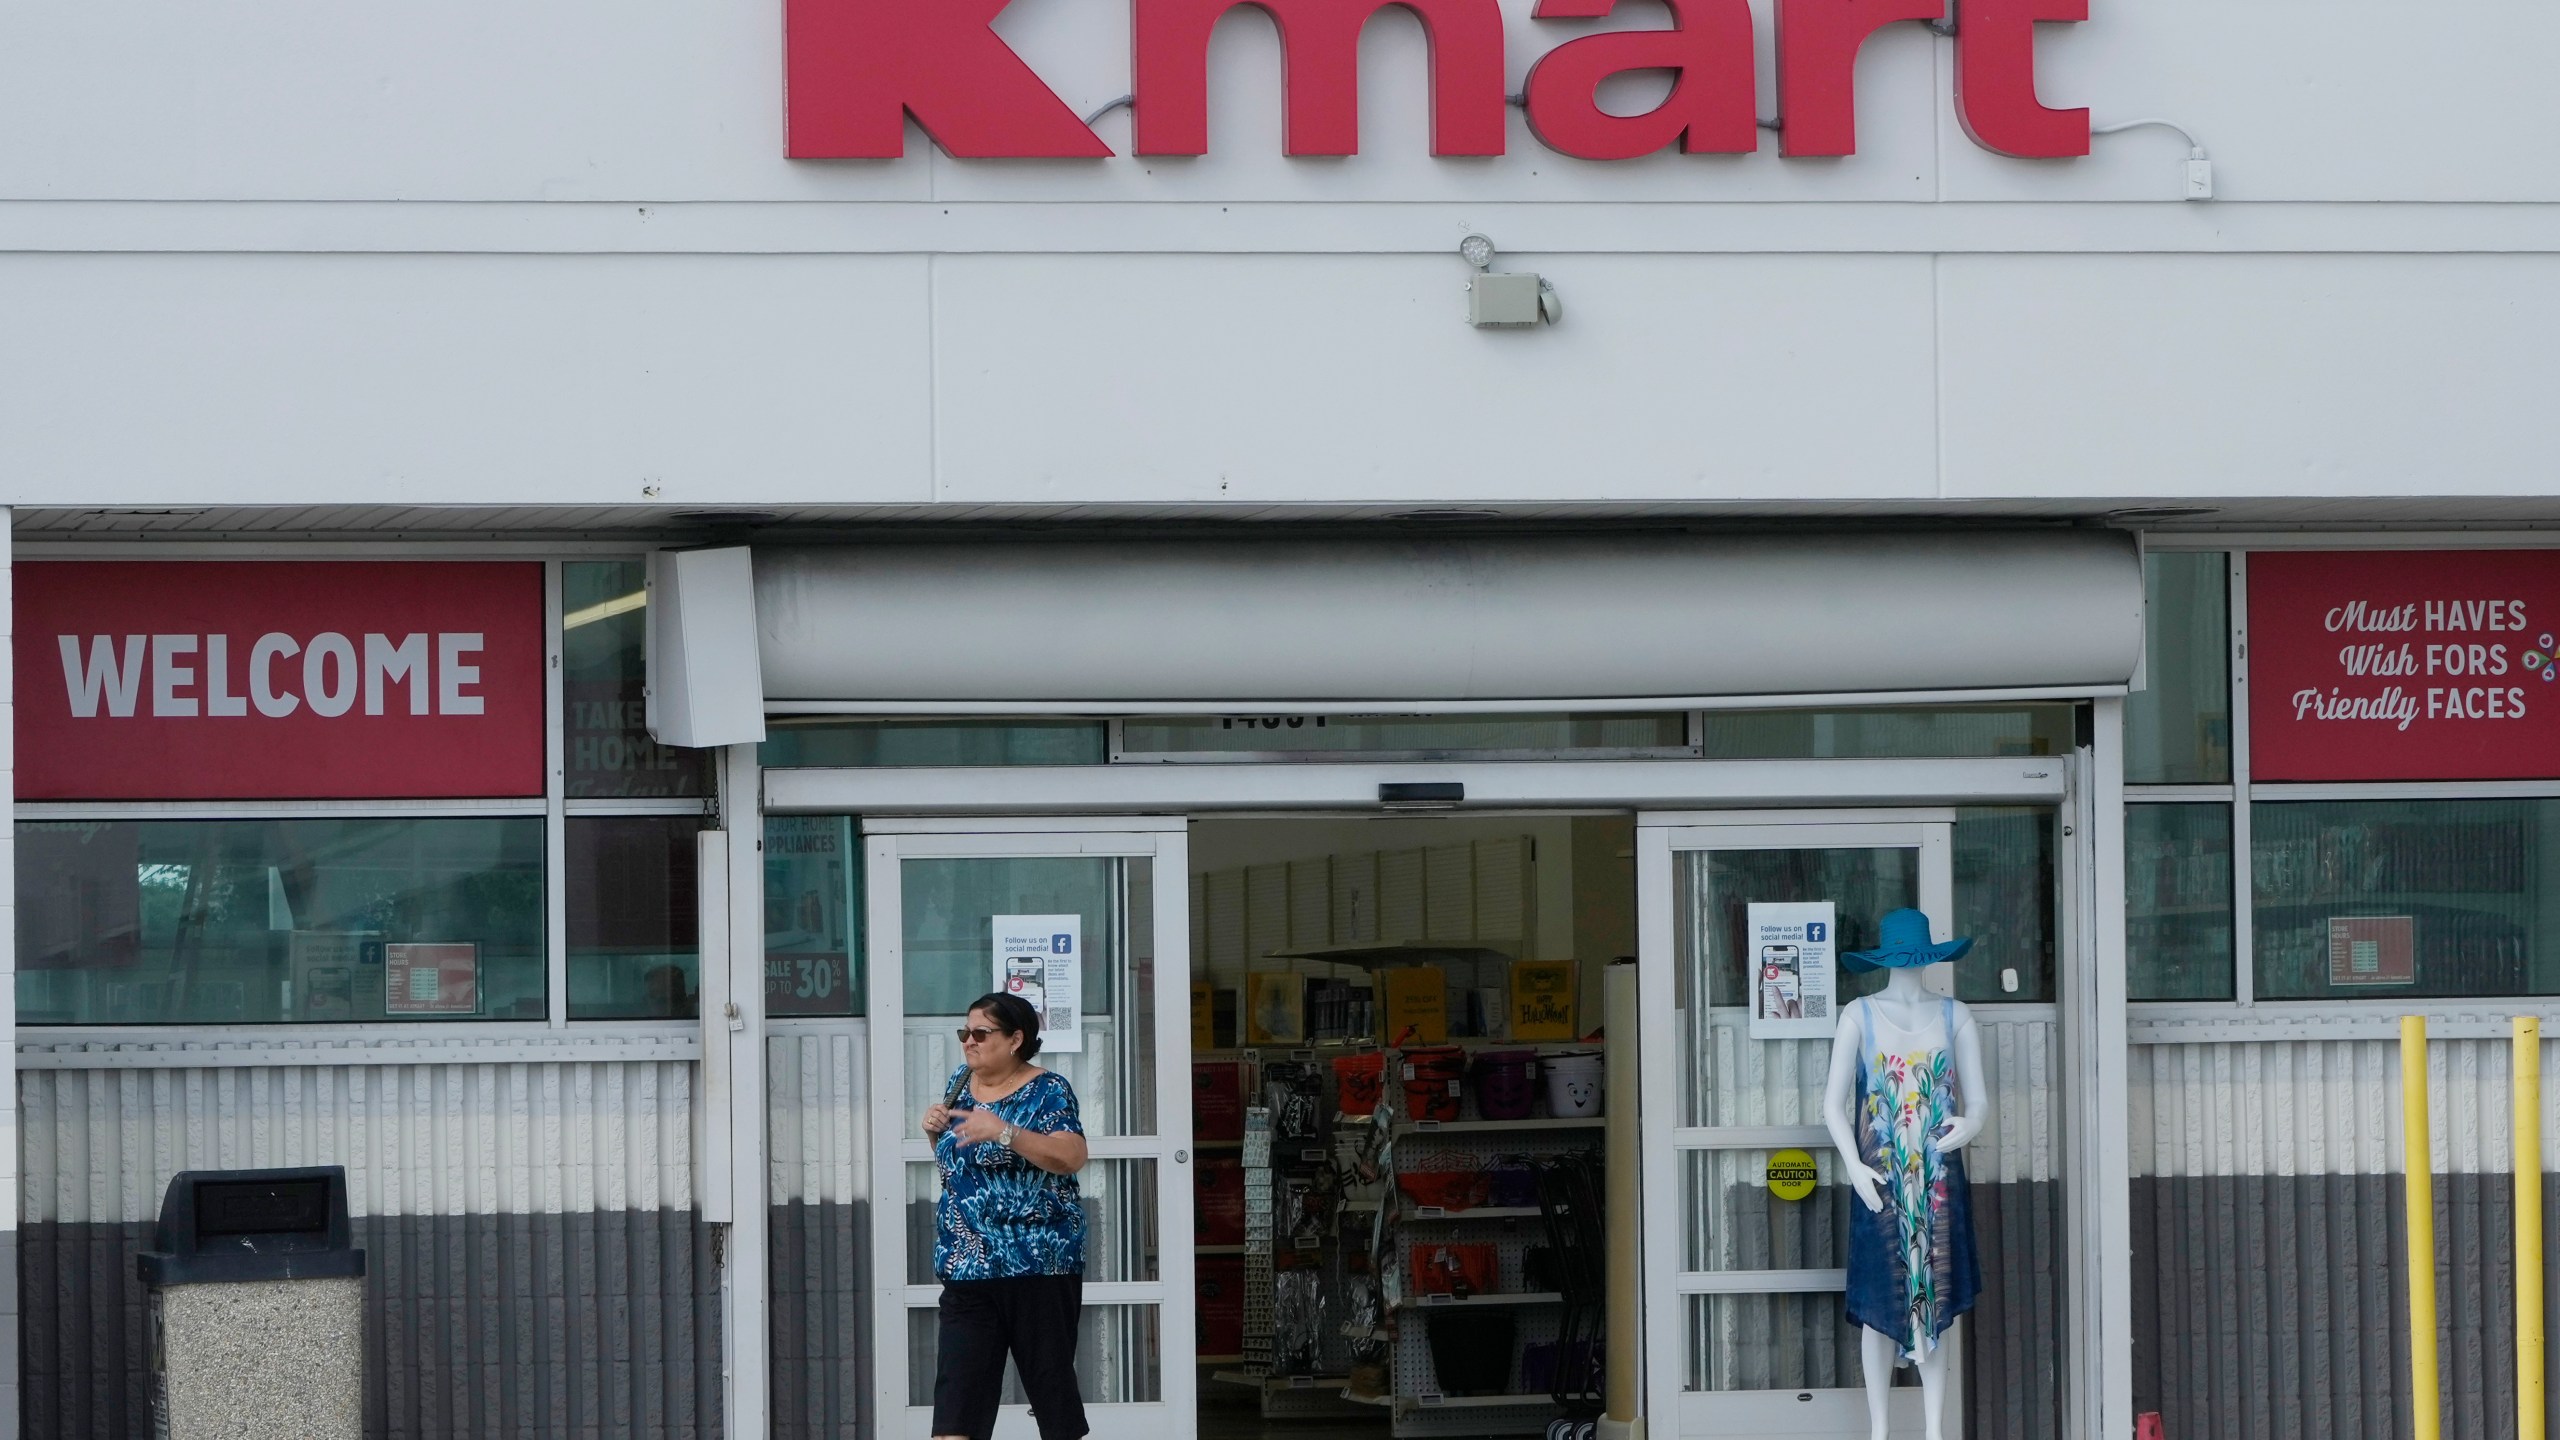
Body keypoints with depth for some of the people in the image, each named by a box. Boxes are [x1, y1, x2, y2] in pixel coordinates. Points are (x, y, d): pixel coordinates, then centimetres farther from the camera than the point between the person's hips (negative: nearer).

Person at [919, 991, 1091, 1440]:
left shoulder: (1047, 1090, -7)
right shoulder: (961, 1084, 12)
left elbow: (1072, 1157, -20)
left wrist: (1003, 1131, -28)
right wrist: (935, 1131, 3)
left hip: (1038, 1264, -5)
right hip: (967, 1266, 5)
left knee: (1050, 1379, 2)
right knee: (958, 1386, -4)